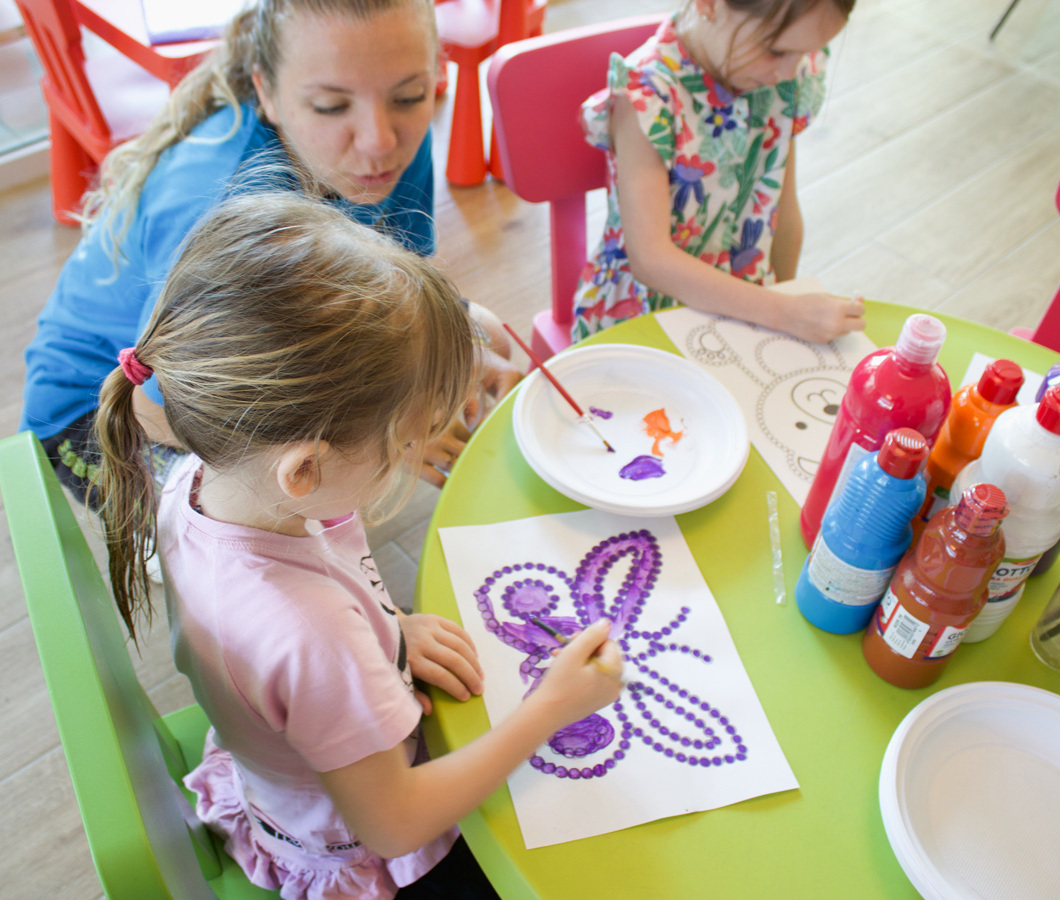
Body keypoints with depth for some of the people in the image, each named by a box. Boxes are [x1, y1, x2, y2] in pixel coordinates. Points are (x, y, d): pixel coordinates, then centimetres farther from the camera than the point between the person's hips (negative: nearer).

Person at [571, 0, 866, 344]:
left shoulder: (788, 80, -3)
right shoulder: (646, 92, -21)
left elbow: (784, 212, 9)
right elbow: (650, 259, -27)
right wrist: (785, 313, -29)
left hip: (746, 313, 2)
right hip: (640, 316, -2)